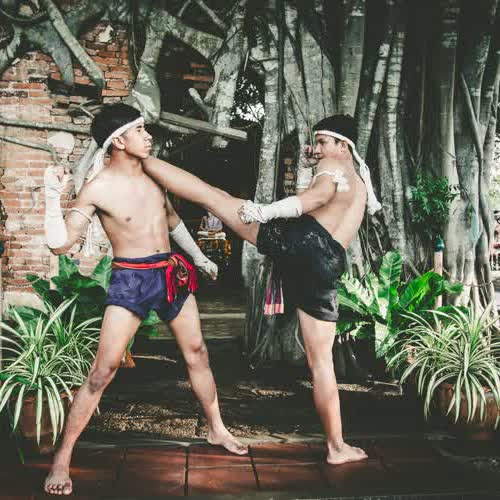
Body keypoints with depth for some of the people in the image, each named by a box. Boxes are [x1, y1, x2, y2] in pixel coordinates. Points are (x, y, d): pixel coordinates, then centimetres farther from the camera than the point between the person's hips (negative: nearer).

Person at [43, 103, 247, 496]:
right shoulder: (98, 188, -14)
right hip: (130, 281, -6)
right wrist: (52, 197, -30)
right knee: (102, 371, -8)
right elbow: (60, 245, -17)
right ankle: (63, 457, 5)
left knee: (197, 353, 14)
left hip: (172, 274, 6)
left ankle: (217, 430, 33)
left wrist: (199, 258, 28)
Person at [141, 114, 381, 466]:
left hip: (300, 238, -5)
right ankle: (337, 447, 15)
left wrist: (265, 211, -18)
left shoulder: (332, 165, 11)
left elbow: (317, 195, -11)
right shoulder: (361, 183, 35)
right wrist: (305, 173, 32)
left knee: (211, 194, 2)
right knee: (321, 360, 10)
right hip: (327, 263, 5)